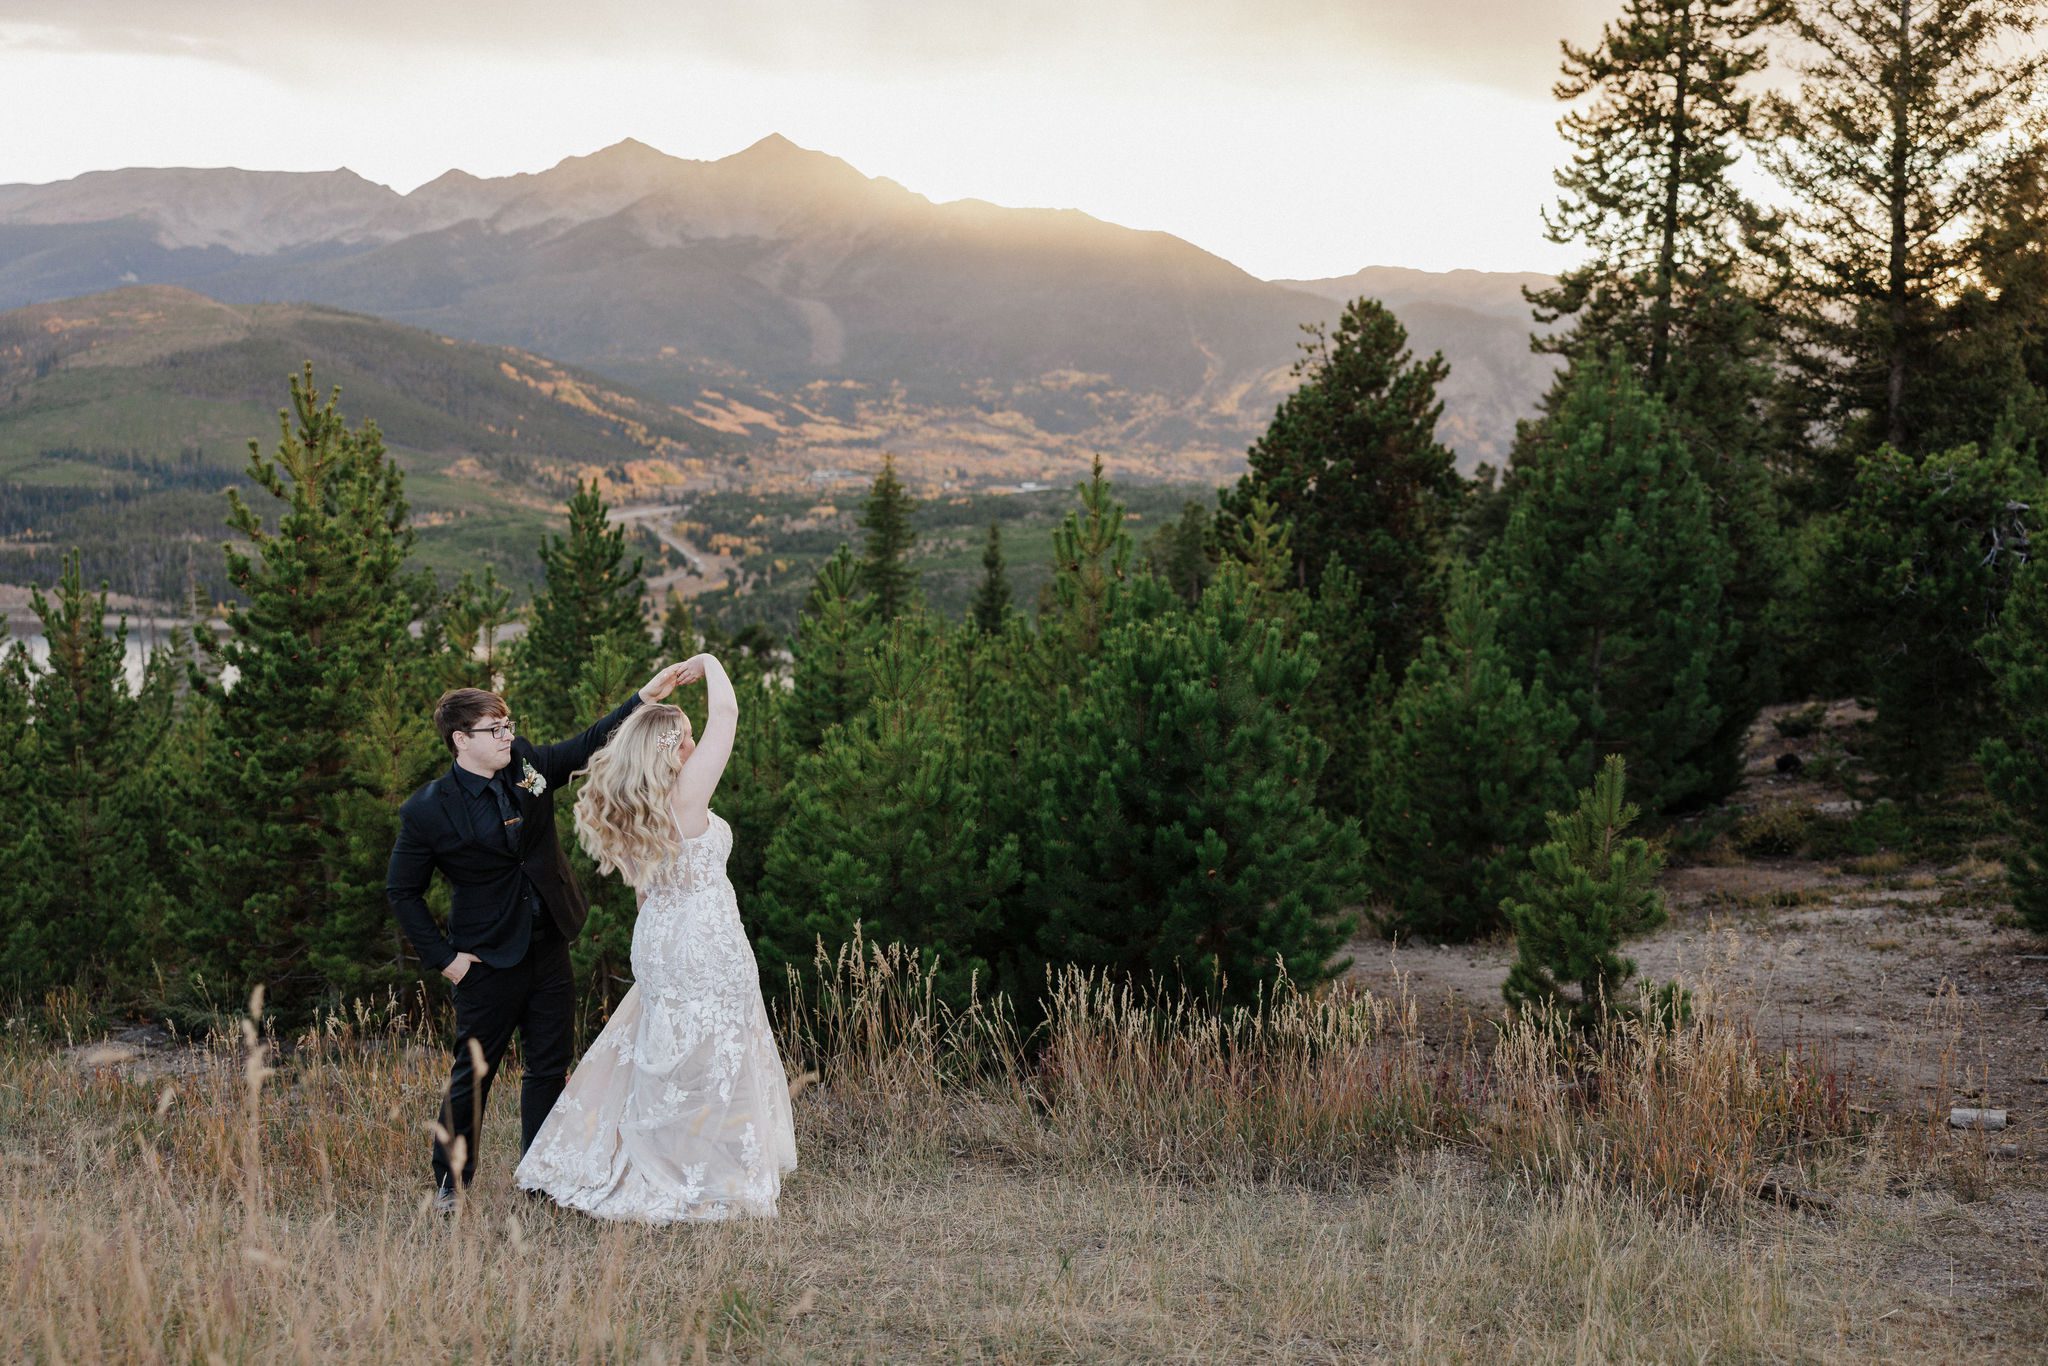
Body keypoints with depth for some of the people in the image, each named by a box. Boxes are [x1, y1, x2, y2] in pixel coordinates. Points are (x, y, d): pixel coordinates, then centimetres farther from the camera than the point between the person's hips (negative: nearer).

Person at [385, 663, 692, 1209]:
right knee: (473, 1072, 6)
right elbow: (402, 891, -4)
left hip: (550, 947, 5)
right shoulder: (428, 811, -13)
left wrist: (645, 697, -6)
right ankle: (449, 1183, 21)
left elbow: (589, 746, 6)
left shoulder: (527, 764, -1)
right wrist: (443, 957, -8)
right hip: (490, 960, -5)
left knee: (549, 1068, 10)